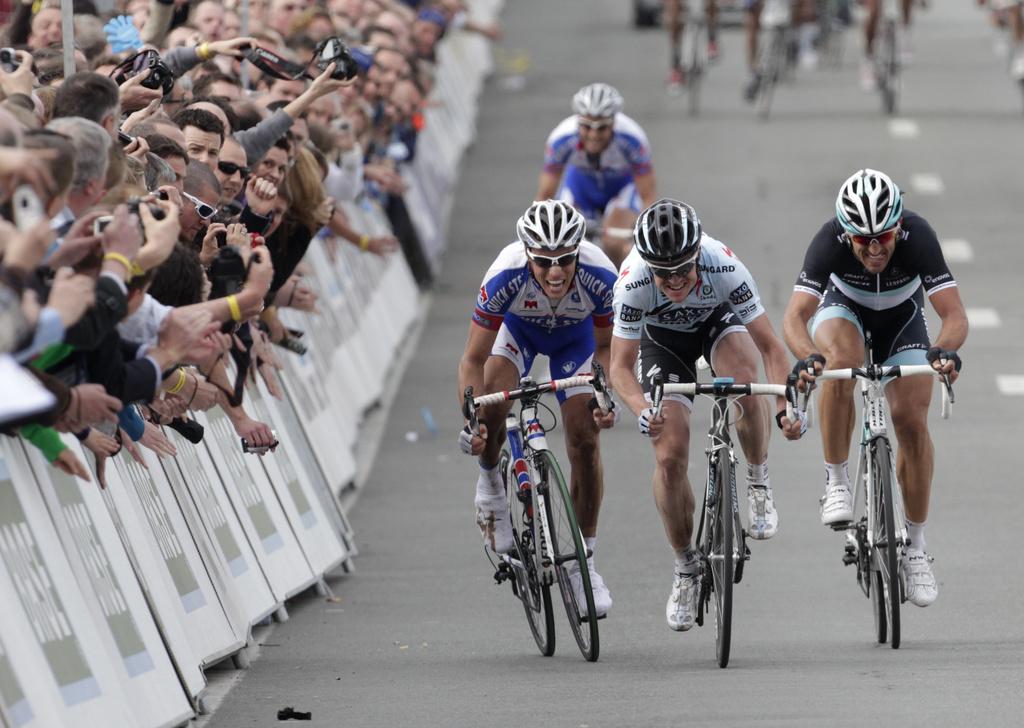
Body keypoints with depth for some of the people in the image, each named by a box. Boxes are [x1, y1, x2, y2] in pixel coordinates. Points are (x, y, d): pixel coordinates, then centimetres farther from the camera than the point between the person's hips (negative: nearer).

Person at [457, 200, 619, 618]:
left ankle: (584, 560, 4)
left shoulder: (600, 279, -37)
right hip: (519, 326, -1)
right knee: (491, 403, -27)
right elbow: (474, 359, -30)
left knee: (584, 438, -9)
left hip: (575, 334, 1)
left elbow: (605, 347, -17)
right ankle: (490, 482, 6)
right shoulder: (506, 277, -40)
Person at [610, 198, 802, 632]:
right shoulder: (633, 283, -36)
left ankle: (758, 484, -11)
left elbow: (769, 346, -30)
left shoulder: (725, 268, -36)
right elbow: (621, 366, -29)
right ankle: (685, 569, 7)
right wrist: (642, 410, -49)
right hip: (663, 338, 0)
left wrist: (787, 407, -44)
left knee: (746, 380, -35)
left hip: (719, 320, 0)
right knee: (670, 457, -13)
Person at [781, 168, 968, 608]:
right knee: (841, 360, -35)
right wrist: (806, 357, -61)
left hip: (902, 317, 1)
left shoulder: (917, 237, -35)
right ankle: (836, 482, -20)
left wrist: (945, 350, -61)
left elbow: (955, 315, -39)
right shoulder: (830, 241, -35)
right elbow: (795, 316, -41)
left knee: (911, 420, -14)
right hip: (844, 309, -1)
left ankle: (915, 545, 1)